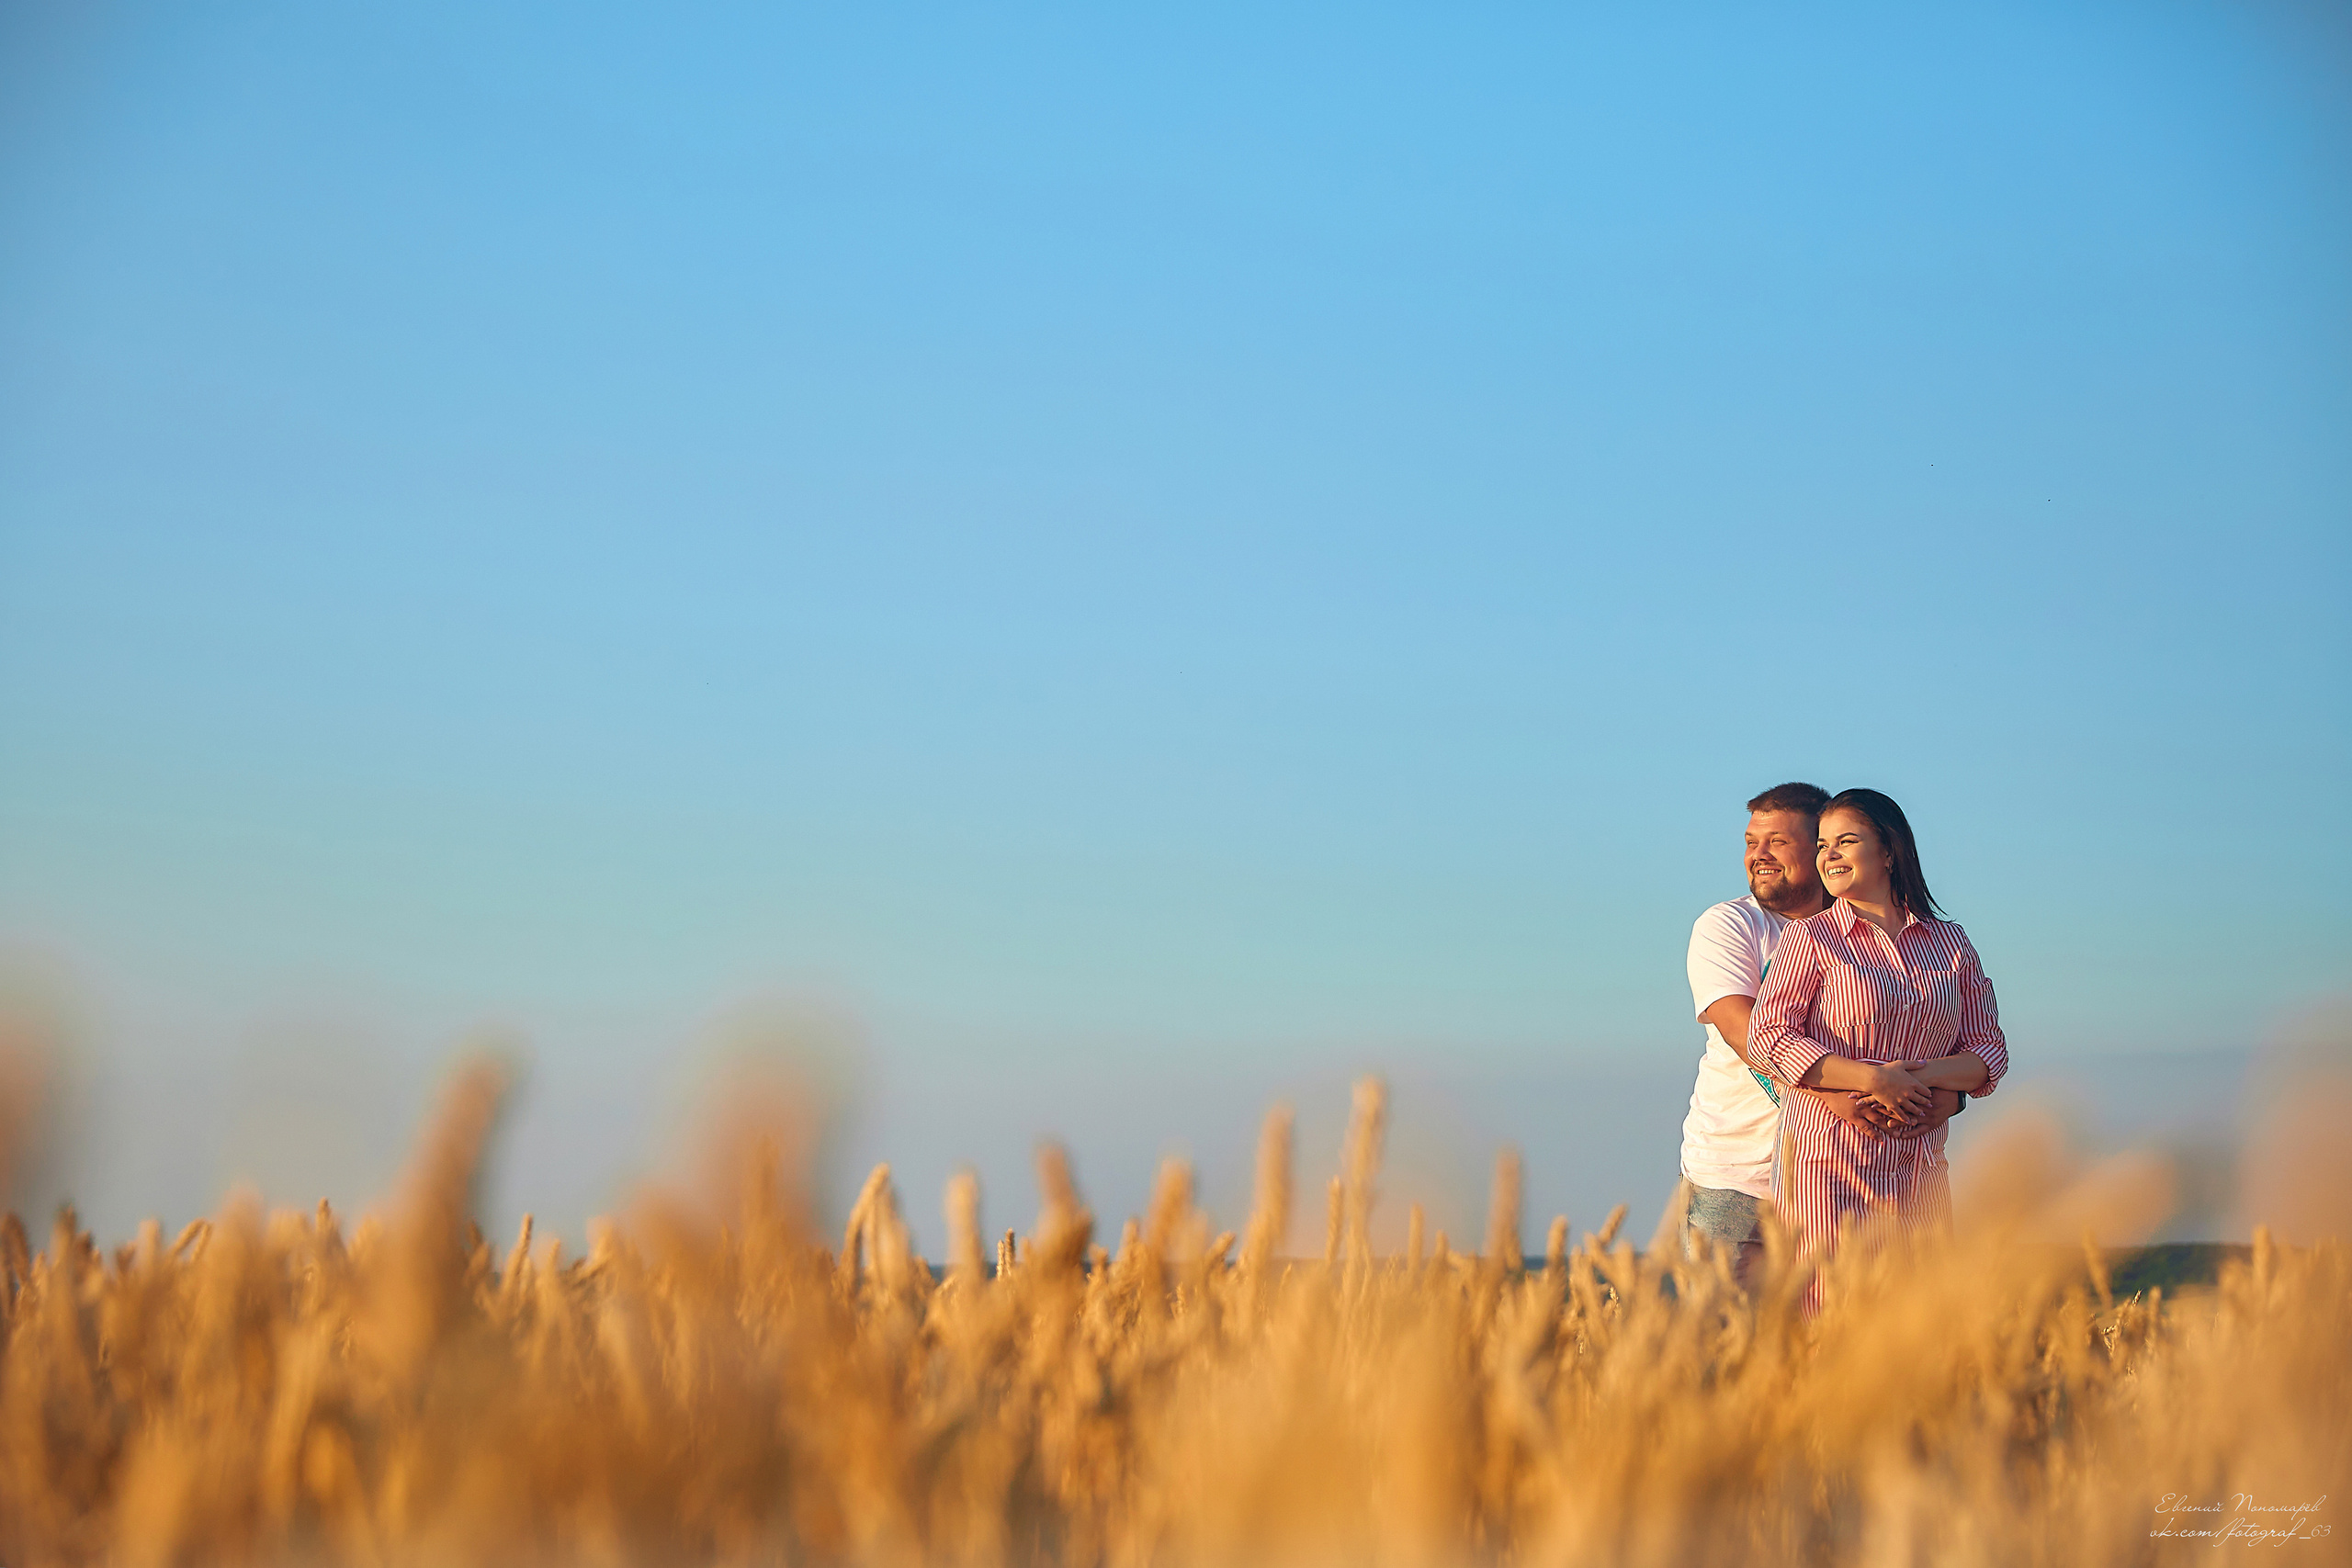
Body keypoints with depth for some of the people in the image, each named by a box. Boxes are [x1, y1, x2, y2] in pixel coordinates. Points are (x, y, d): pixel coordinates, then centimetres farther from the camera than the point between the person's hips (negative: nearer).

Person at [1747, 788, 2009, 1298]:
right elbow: (1767, 1037, -8)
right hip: (1828, 1159, -3)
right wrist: (1873, 1078, -16)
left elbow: (1989, 1050, 12)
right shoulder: (1812, 937, 2)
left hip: (1919, 1164, 3)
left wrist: (1927, 1075, -10)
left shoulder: (1950, 942, 12)